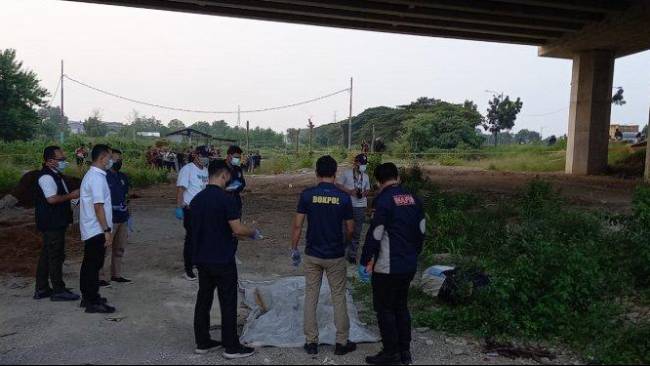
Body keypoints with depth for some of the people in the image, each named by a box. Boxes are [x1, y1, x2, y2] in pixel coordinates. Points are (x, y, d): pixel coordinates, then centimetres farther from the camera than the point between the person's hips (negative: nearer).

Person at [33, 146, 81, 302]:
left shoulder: (55, 175, 15)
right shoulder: (46, 177, -17)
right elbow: (52, 198, -27)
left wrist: (70, 197, 12)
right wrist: (71, 196, -17)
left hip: (56, 223, 10)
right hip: (52, 223, -10)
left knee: (47, 255, 15)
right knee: (56, 256, -3)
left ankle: (42, 289, 23)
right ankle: (58, 290, 4)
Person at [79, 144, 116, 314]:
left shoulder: (92, 175, 13)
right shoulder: (97, 178, -19)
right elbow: (98, 206, -23)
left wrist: (106, 229, 20)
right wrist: (107, 230, -22)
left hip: (91, 230, 10)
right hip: (97, 230, -10)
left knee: (89, 264, 17)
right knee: (94, 265, -3)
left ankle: (88, 297, 28)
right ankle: (93, 303, 4)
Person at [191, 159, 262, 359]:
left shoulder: (196, 200, 6)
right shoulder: (226, 198, -16)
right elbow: (237, 229, -19)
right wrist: (253, 233, 1)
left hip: (201, 258, 7)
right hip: (222, 260, -7)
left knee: (203, 299, 15)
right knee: (228, 304, 2)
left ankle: (202, 342, 23)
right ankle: (231, 347, 9)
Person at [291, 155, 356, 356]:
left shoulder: (307, 195, -7)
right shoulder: (343, 197, -8)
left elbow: (297, 225, -6)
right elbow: (350, 228, -2)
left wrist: (294, 249, 5)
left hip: (312, 255, 1)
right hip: (335, 256, -1)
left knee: (311, 297, 11)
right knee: (339, 298, 10)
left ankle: (311, 342, 16)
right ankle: (342, 342, 17)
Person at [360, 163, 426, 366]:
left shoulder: (384, 199, -15)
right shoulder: (413, 199, 6)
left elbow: (375, 234, -17)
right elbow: (421, 230, 13)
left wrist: (365, 261, -9)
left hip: (388, 267, -7)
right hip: (409, 265, 7)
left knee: (385, 309, 6)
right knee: (401, 306, 18)